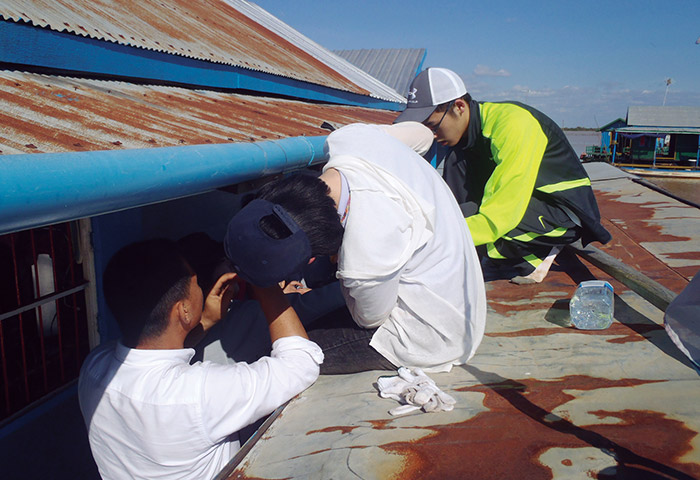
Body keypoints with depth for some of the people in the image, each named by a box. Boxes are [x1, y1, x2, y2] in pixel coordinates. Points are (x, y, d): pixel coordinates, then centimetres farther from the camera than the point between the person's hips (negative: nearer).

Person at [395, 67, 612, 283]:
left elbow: (503, 213, -33)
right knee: (456, 160, -12)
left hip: (567, 209, -8)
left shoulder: (514, 123, -27)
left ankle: (535, 256, -3)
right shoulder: (466, 126, -3)